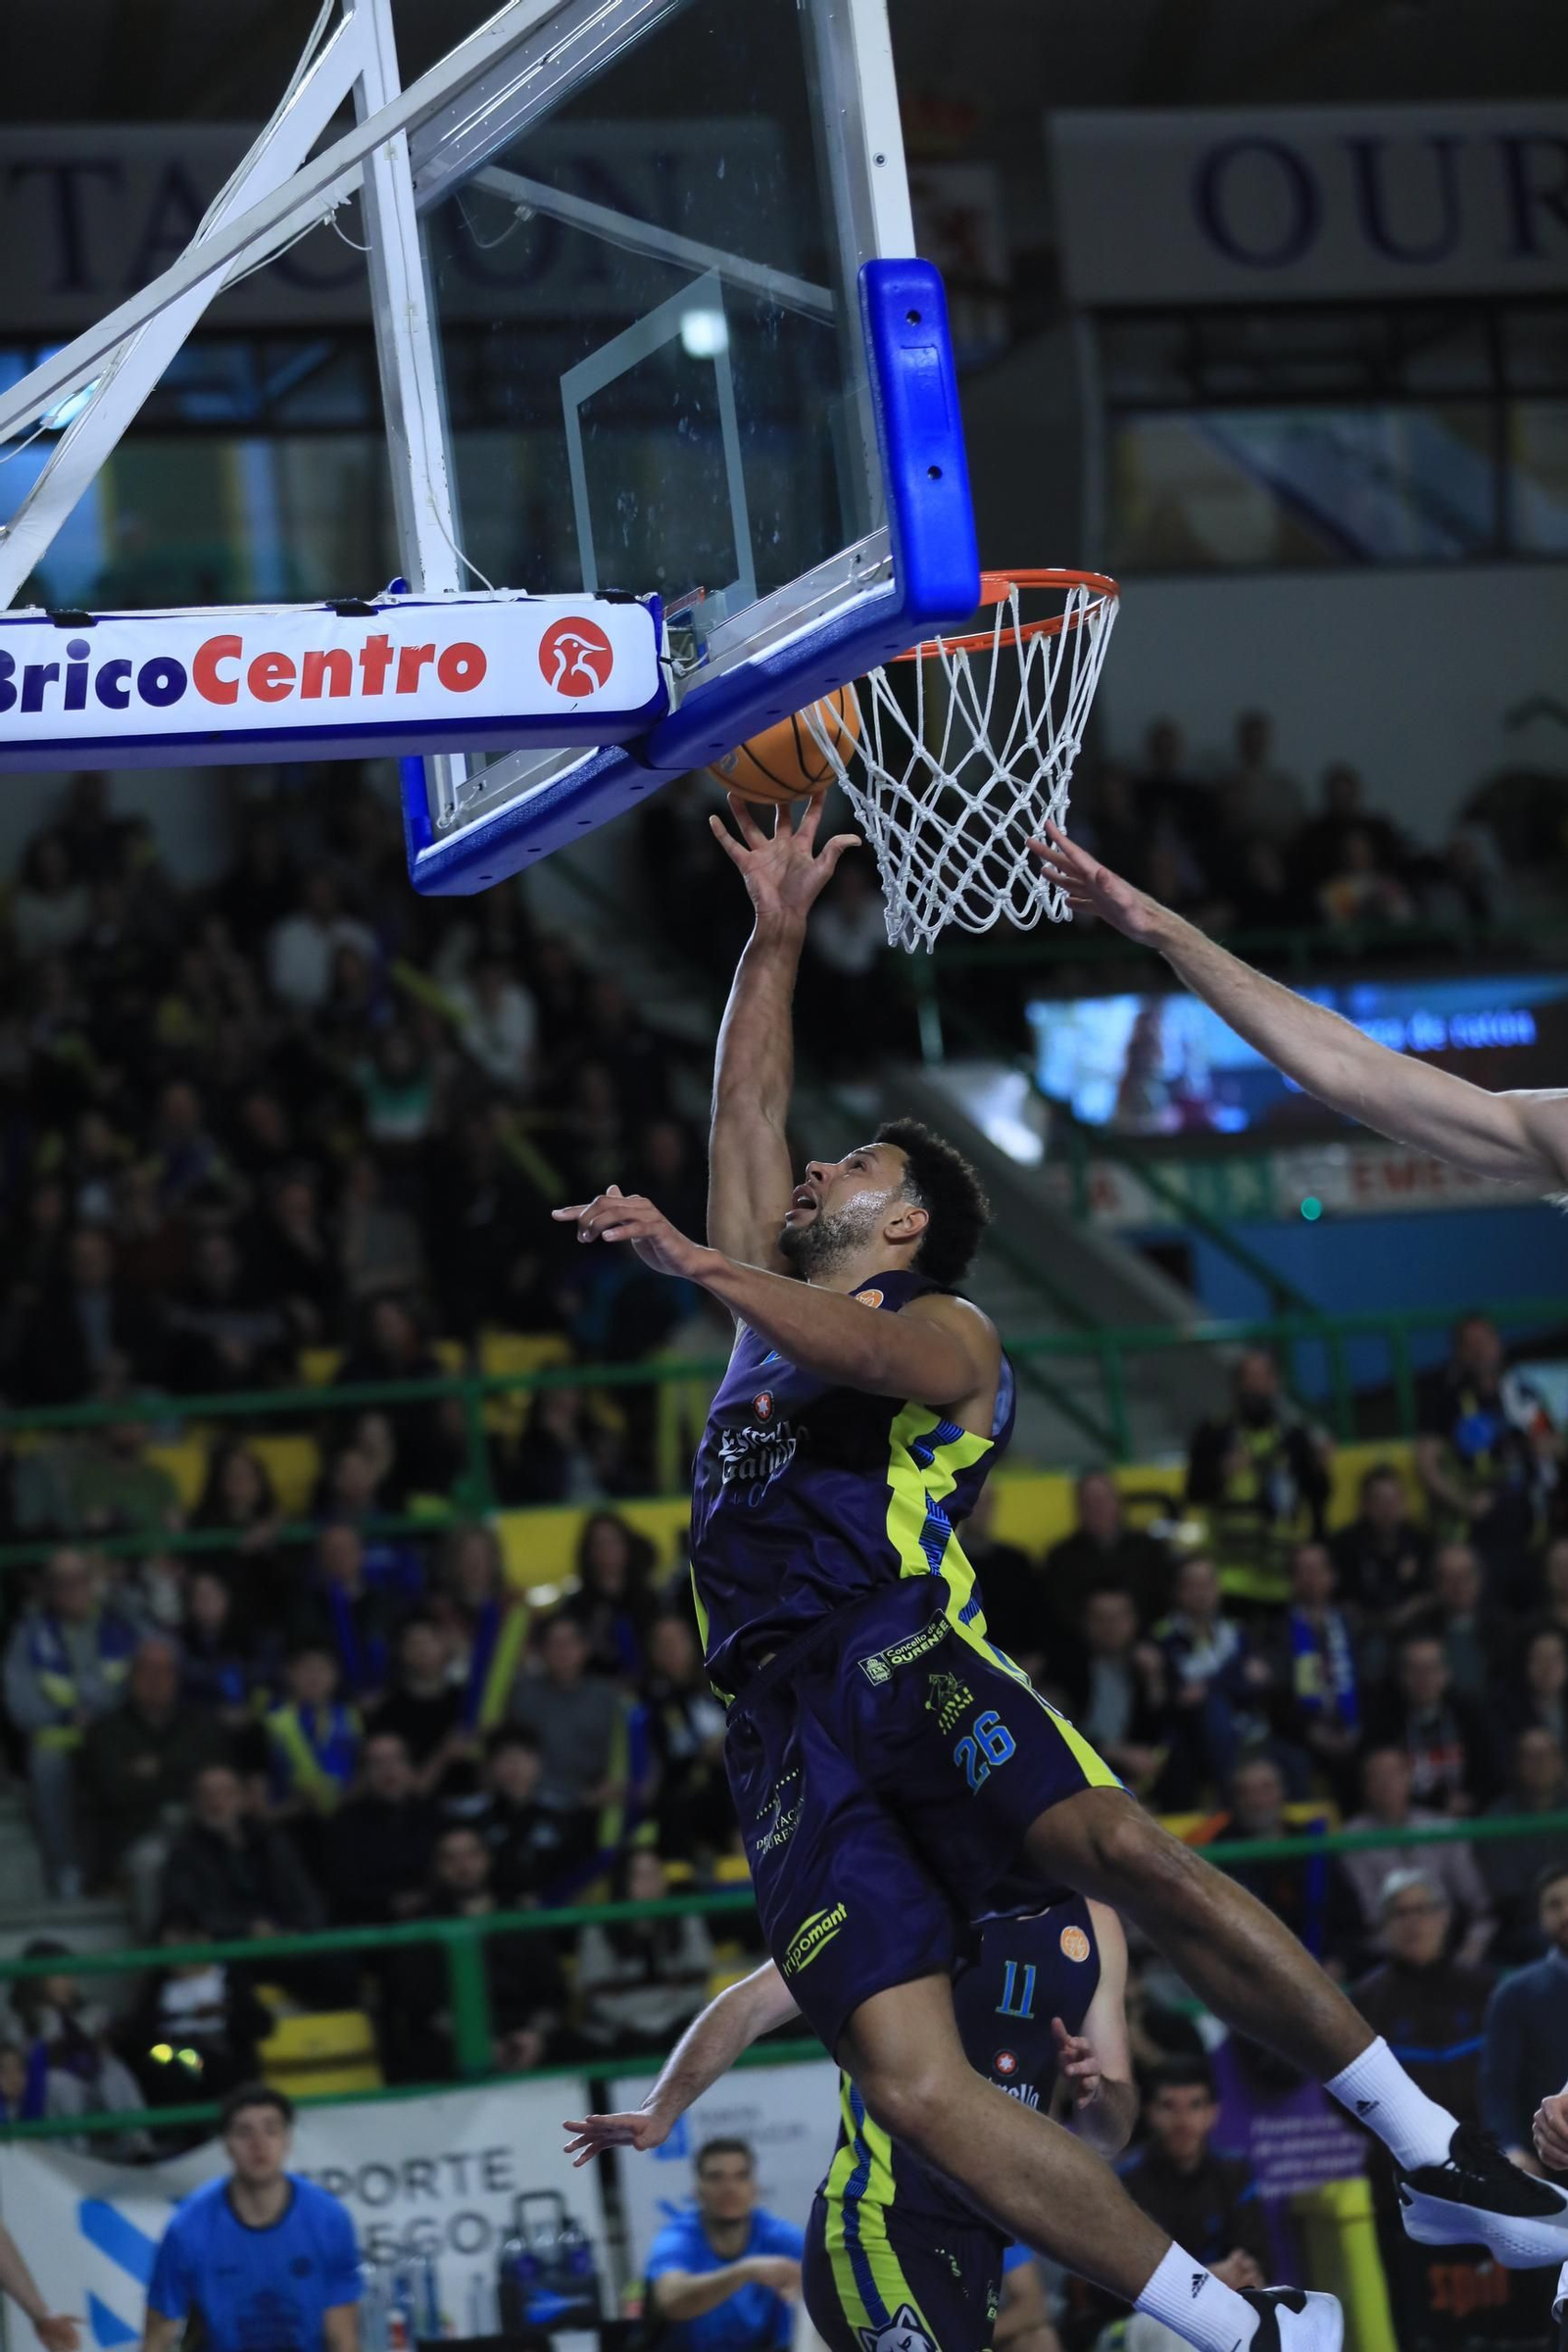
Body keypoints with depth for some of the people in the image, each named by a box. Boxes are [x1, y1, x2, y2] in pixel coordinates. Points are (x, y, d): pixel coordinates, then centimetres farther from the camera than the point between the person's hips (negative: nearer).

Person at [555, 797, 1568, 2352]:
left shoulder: (942, 1330, 12)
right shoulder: (769, 1298, 31)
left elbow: (853, 1352, -11)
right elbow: (744, 1109, 29)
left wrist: (688, 1260, -19)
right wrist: (777, 932, 29)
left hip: (905, 1659, -4)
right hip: (787, 1728, 5)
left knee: (1120, 1846, -33)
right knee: (911, 2082, -17)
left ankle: (1424, 2151, -26)